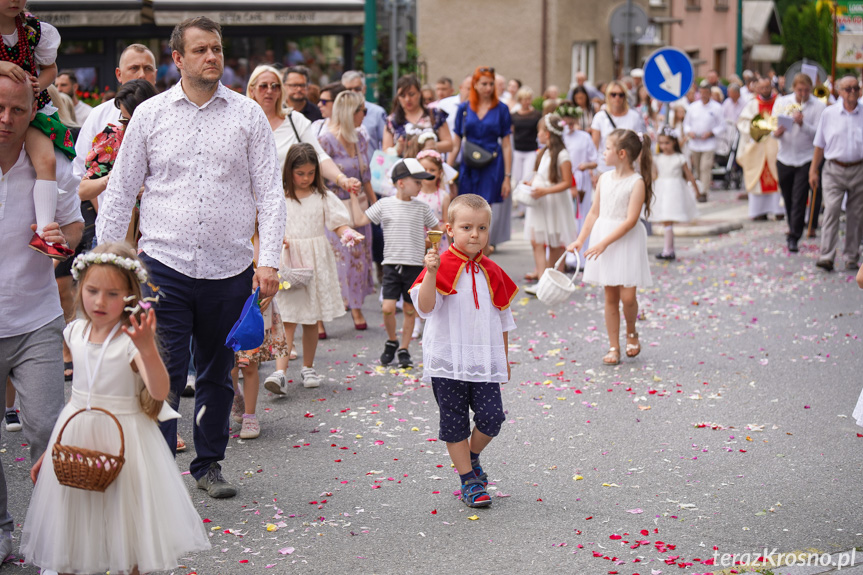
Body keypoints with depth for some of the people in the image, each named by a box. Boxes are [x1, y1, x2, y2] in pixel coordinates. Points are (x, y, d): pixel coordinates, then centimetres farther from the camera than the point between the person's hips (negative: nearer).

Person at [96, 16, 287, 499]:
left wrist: (270, 259, -7)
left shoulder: (248, 115, 4)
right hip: (165, 265, -1)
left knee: (218, 373, 13)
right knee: (165, 373, -7)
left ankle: (209, 464, 29)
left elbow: (270, 192, 3)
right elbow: (120, 192, 7)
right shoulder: (150, 114, 4)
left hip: (229, 270, 1)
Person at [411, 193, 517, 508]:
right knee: (455, 423, 4)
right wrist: (431, 273, -34)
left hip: (484, 362, 3)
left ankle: (471, 457, 23)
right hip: (448, 361, -3)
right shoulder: (443, 267, -7)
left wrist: (503, 357, 20)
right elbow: (425, 307, -20)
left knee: (492, 417, -6)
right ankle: (469, 480, 19)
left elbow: (503, 317, 18)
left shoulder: (492, 272, 7)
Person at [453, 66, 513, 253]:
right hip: (468, 167, 2)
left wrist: (507, 176, -2)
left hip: (492, 166, -2)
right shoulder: (464, 108, 7)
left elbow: (506, 145, 3)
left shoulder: (501, 109, 3)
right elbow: (456, 142, 10)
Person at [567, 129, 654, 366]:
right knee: (610, 295, 6)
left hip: (627, 240, -5)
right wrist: (580, 239, 6)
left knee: (627, 296, -7)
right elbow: (594, 212, 14)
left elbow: (630, 220, -16)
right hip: (602, 236, 5)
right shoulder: (604, 178, 8)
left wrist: (604, 243, -20)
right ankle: (613, 347, 12)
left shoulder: (637, 182, -10)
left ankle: (631, 332, 22)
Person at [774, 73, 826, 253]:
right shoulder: (782, 102, 6)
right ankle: (793, 229, 33)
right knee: (788, 199, 13)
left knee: (799, 200, -9)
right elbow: (773, 125, 4)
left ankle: (794, 238, -7)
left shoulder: (818, 106, -4)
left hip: (806, 159, -3)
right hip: (784, 157, 3)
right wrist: (776, 132, -19)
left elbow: (818, 133, -12)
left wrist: (802, 124, -27)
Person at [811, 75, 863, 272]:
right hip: (834, 170, -1)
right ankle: (826, 257, -14)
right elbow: (820, 145, 8)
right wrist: (813, 170, 6)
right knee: (832, 210, -13)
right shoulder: (829, 113, 4)